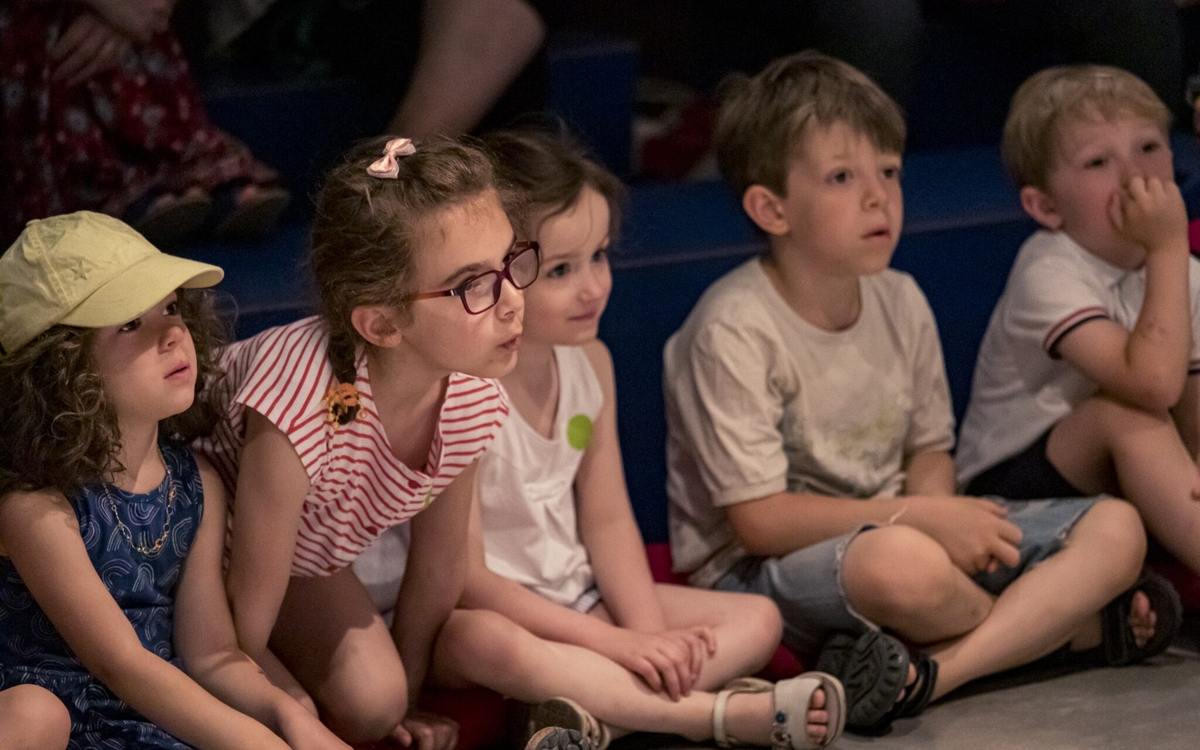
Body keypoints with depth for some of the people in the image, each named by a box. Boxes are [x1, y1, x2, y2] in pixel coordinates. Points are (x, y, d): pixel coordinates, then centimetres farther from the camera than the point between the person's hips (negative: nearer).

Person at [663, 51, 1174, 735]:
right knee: (901, 564, -42)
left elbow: (929, 451, 13)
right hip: (761, 571, -7)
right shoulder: (735, 329, -17)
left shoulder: (900, 302, 5)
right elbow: (758, 519, -19)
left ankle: (928, 674, -26)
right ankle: (1070, 616, -10)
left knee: (1117, 530, -8)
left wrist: (940, 511, -12)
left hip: (889, 528, 8)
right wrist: (920, 519, -20)